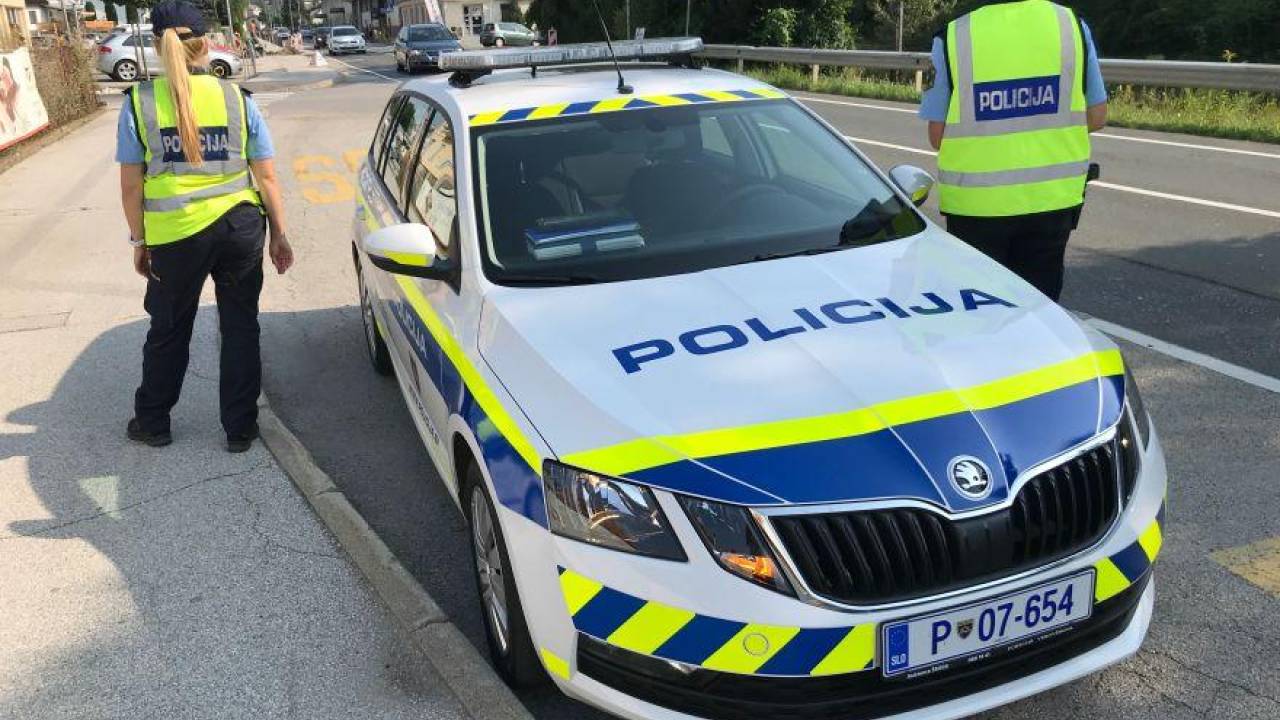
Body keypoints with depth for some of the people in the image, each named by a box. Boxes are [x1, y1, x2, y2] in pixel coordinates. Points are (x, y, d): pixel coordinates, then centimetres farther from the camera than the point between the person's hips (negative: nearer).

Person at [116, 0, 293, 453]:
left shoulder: (139, 102, -4)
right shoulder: (237, 99, -2)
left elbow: (131, 186, -3)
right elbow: (266, 178, -1)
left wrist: (139, 241, 9)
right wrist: (279, 236, 8)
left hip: (174, 236, 0)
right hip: (240, 227, 0)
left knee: (168, 330, 18)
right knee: (240, 328, 14)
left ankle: (152, 423, 34)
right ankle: (240, 429, 21)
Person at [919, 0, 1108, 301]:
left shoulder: (952, 37, -9)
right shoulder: (1071, 25, -2)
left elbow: (937, 135, -6)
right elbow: (1096, 117, 5)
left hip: (977, 202, -2)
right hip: (1053, 198, 2)